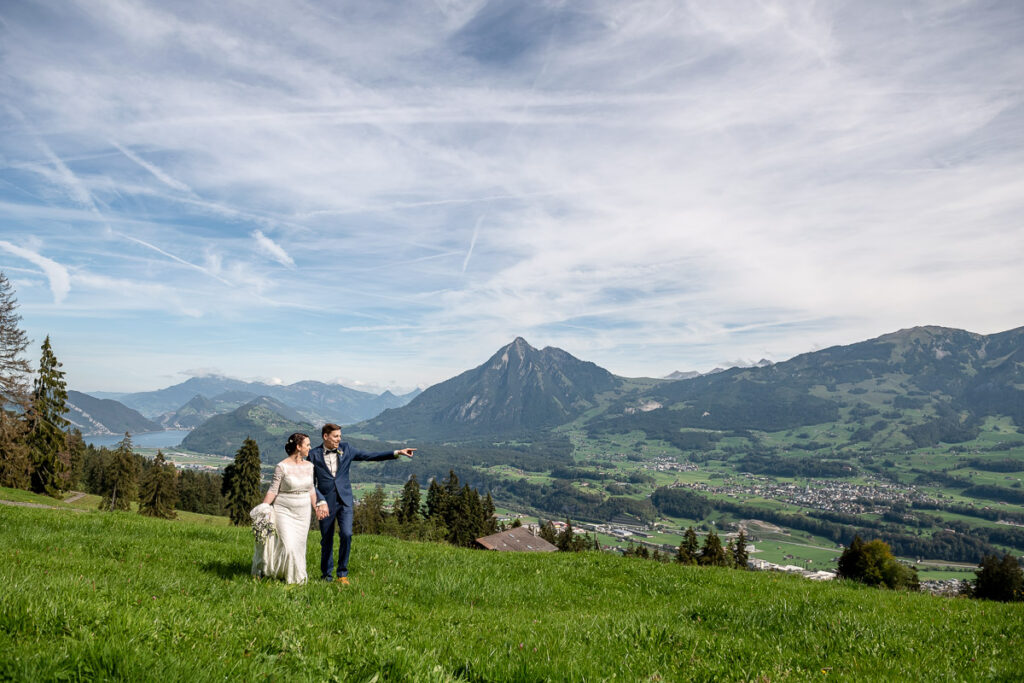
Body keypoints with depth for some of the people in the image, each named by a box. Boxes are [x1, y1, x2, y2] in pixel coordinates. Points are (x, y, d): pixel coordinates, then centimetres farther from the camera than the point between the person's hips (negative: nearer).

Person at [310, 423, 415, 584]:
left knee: (346, 534, -13)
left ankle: (342, 573, 3)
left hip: (344, 500, 1)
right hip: (326, 503, -1)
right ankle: (326, 574, 25)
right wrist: (319, 501, -11)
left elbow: (370, 456, 3)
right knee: (326, 539, 6)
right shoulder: (314, 454, -2)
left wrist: (397, 453, -3)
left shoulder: (346, 449, 4)